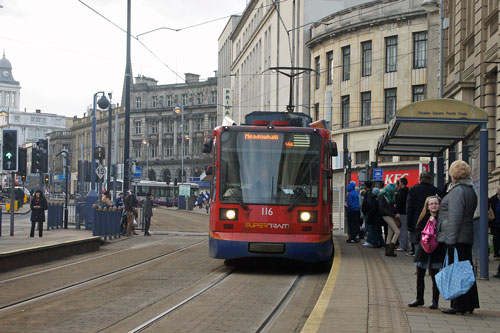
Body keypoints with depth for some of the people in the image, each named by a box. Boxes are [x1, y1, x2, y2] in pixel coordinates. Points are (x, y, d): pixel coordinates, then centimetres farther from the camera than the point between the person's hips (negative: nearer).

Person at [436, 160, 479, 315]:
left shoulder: (458, 191, -15)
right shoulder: (471, 191, 15)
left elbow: (455, 217, -20)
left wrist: (450, 239, -20)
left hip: (456, 237, -9)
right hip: (468, 237, 9)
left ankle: (459, 305, -3)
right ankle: (470, 303, 17)